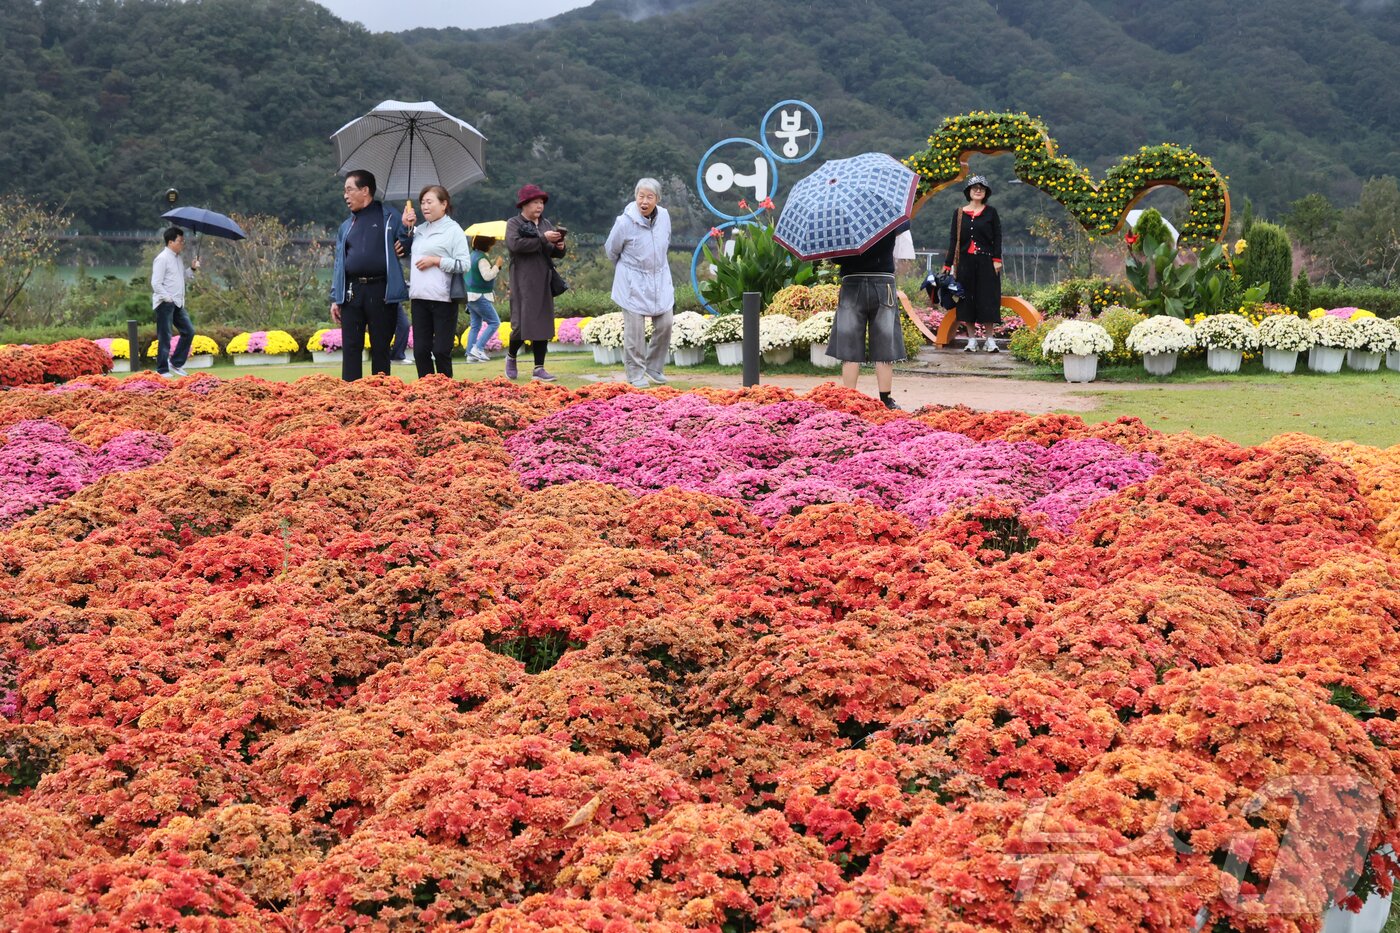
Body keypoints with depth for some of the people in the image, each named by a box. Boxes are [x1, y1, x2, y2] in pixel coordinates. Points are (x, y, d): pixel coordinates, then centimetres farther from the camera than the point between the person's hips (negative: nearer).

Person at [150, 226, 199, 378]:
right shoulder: (162, 258, -13)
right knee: (165, 338, -4)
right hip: (165, 304, -9)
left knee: (188, 331, 8)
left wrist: (192, 269, 7)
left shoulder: (177, 258, 15)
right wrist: (168, 298, -20)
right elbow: (156, 284, -17)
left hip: (178, 304, 9)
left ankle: (176, 364, 17)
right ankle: (162, 370, 3)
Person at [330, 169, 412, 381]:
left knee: (380, 348, 1)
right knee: (351, 347, 0)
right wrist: (335, 298, 10)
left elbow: (407, 242, 11)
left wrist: (402, 246, -13)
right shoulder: (346, 226, 18)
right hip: (352, 292, 4)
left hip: (380, 292, -3)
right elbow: (339, 264, 16)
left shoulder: (389, 218, 5)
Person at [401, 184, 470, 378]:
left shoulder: (453, 230, -2)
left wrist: (435, 261, -12)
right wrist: (406, 227, 14)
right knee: (420, 350, 5)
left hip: (442, 299, -6)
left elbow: (464, 264, -8)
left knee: (441, 351, -4)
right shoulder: (419, 230, 16)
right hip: (419, 297, 6)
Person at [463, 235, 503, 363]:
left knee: (475, 325, 11)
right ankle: (478, 348, -12)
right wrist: (497, 265, -15)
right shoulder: (482, 258, -17)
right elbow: (487, 276, -24)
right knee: (494, 322, -5)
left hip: (470, 295, 10)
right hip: (479, 296, -10)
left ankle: (470, 354, 6)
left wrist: (495, 266, 13)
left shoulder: (474, 255, 13)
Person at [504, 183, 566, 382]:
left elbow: (557, 253, 19)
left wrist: (559, 247, -5)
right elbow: (515, 244, -19)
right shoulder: (514, 224, 0)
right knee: (522, 323, -9)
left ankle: (539, 368, 7)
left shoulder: (546, 224, 16)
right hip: (523, 284, -5)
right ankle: (511, 356, 17)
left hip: (544, 282, 5)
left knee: (543, 324, 3)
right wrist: (543, 239, -19)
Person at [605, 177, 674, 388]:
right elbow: (611, 250, -1)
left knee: (665, 323, 3)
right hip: (634, 282, -5)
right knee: (635, 328, -4)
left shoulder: (664, 216, -3)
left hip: (660, 278, 5)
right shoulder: (625, 222, -18)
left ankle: (654, 367, 21)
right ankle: (636, 373, 6)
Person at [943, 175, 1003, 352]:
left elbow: (997, 237, 1)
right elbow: (953, 239, 5)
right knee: (967, 298, 2)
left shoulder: (991, 212, 3)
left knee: (987, 299, -3)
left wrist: (997, 259, -9)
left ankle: (989, 339, 1)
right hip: (965, 262, 2)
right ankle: (972, 339, 8)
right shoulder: (959, 213, 7)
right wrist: (948, 265, 0)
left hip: (986, 261, -2)